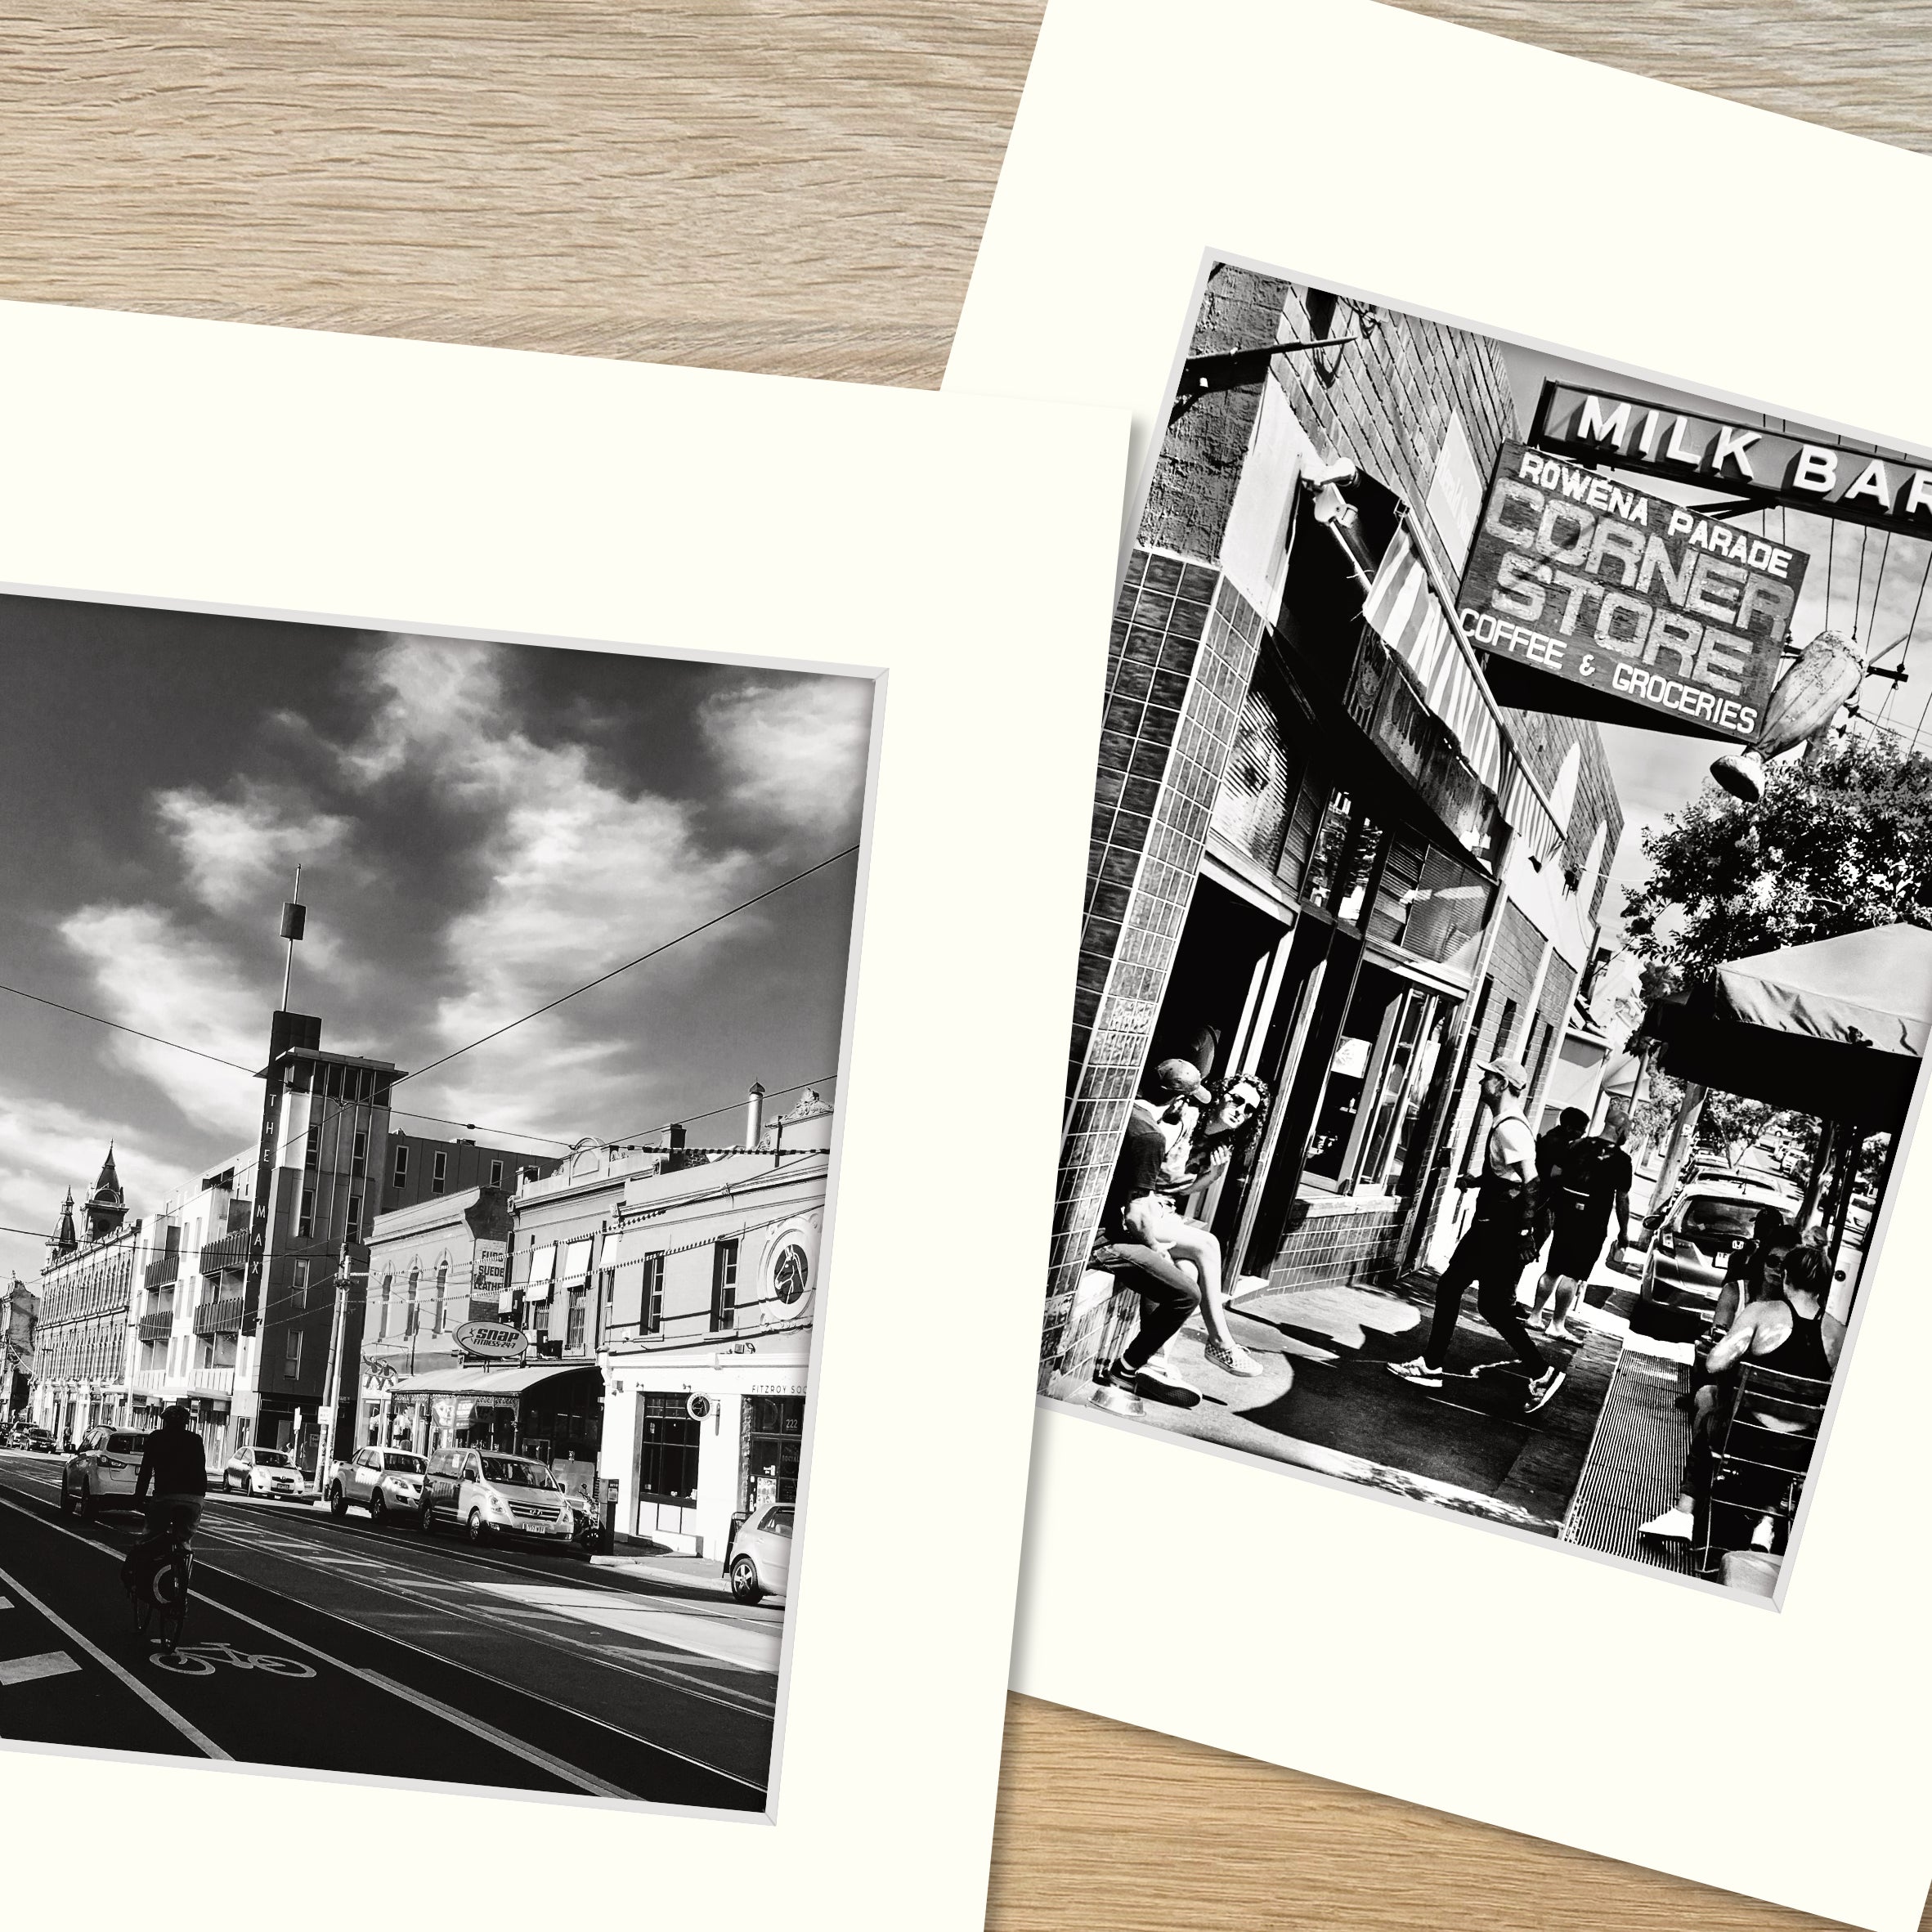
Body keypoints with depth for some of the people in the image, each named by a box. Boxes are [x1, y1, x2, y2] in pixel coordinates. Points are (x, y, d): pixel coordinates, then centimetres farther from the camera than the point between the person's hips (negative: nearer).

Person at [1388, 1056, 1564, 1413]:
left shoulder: (1511, 1129, -19)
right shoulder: (1503, 1125, 12)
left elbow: (1531, 1182, -25)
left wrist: (1524, 1235, -23)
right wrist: (1476, 1180, 13)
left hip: (1503, 1232, -10)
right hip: (1488, 1227, 10)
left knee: (1494, 1306, -4)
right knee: (1449, 1287, 12)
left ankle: (1542, 1373, 6)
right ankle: (1431, 1365, 18)